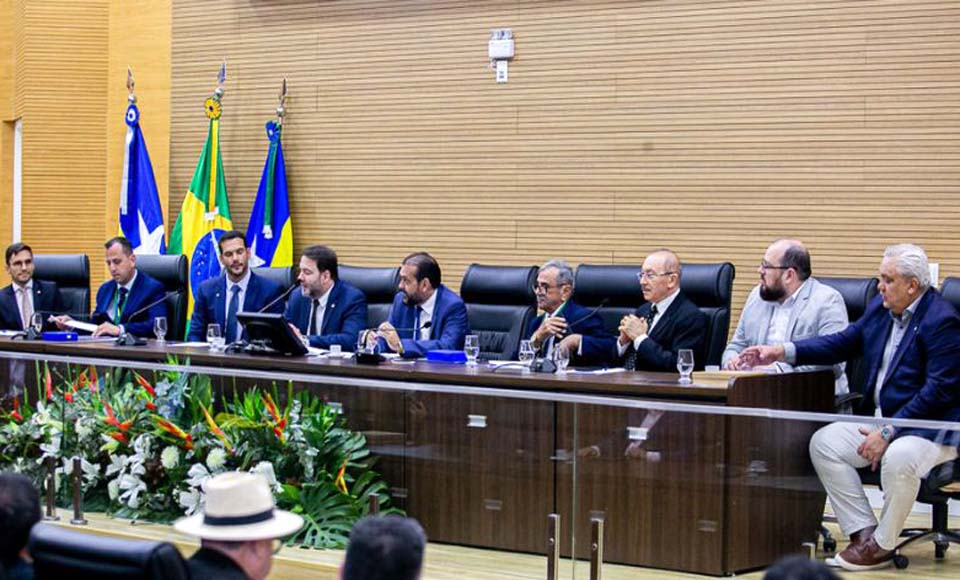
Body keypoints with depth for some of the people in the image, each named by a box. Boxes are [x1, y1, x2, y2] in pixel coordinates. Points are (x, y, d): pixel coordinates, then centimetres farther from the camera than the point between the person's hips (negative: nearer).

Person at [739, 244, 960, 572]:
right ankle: (863, 533, -2)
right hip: (884, 419, 9)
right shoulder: (880, 308, 7)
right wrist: (782, 352, 1)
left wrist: (888, 433, -24)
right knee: (823, 442, -4)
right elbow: (842, 344, 12)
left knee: (898, 458, -37)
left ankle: (883, 545, -13)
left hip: (932, 426, -9)